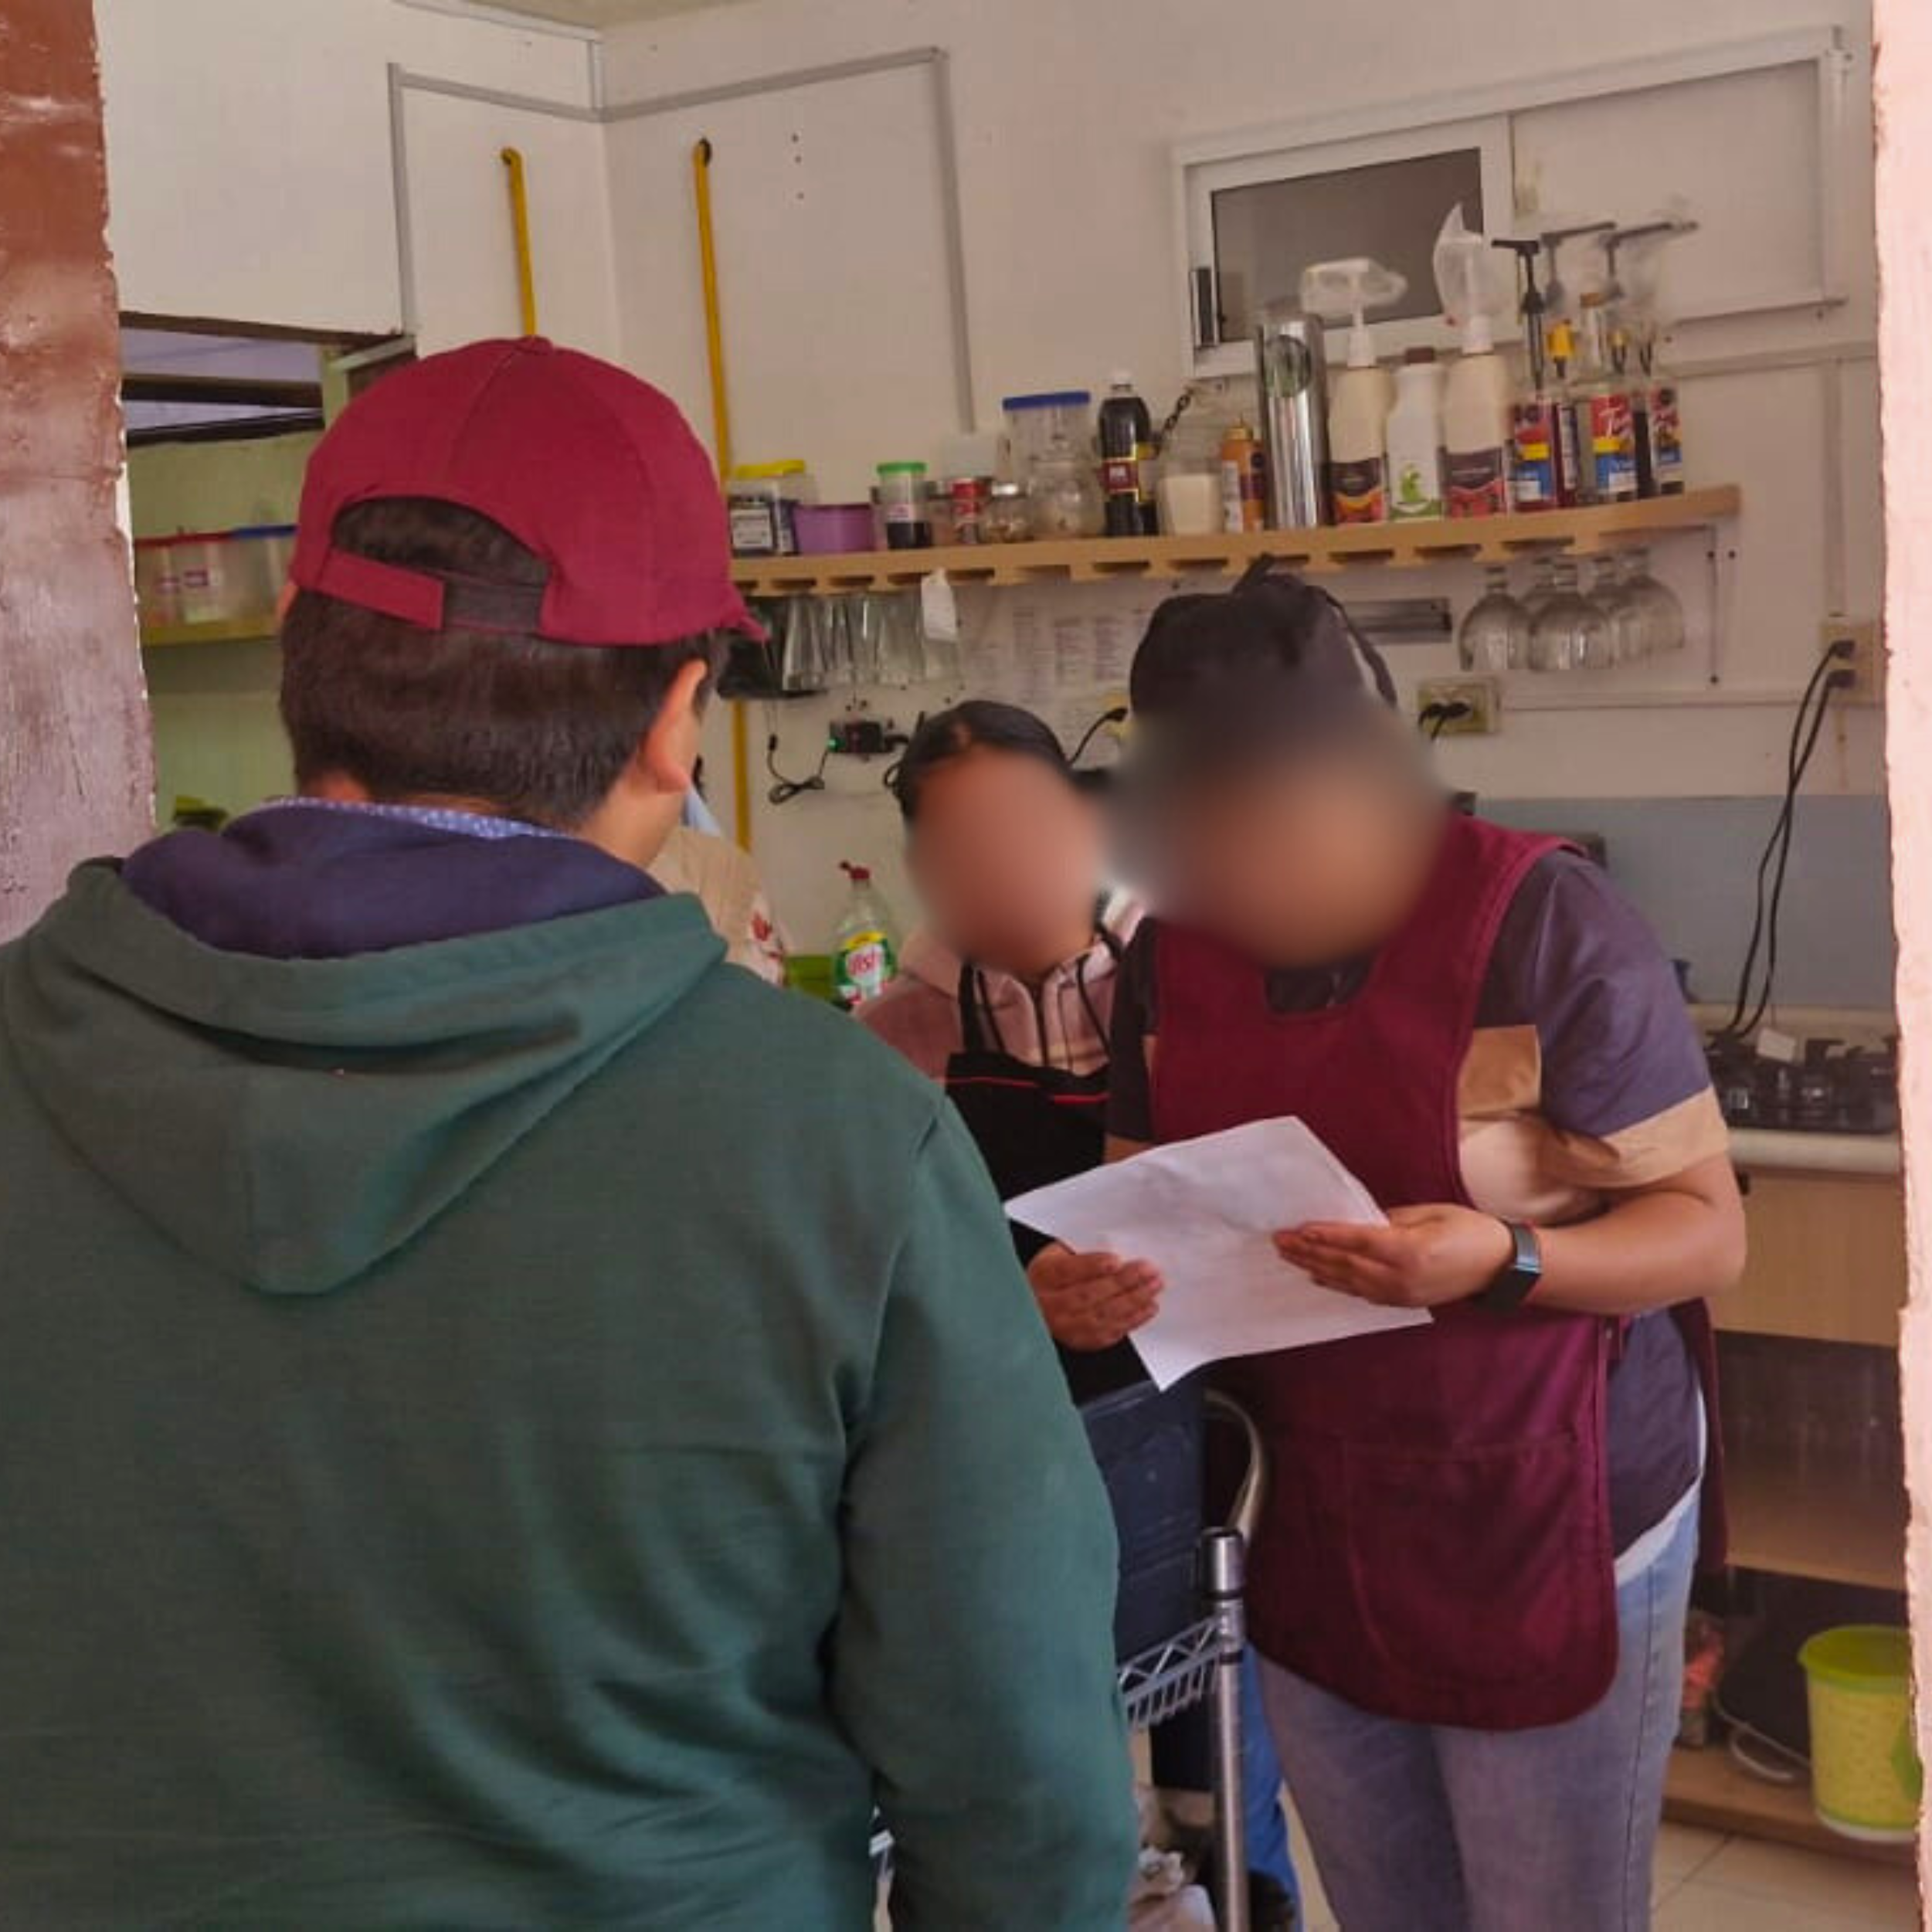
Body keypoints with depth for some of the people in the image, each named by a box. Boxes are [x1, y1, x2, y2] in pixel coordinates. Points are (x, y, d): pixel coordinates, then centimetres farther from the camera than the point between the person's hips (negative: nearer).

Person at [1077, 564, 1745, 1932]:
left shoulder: (1541, 916, -17)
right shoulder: (1176, 947, -1)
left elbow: (1709, 1230, -14)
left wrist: (1505, 1261, -32)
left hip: (1546, 1531, -5)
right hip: (1307, 1536, 5)